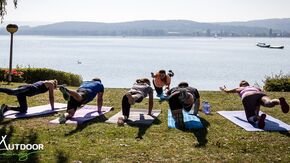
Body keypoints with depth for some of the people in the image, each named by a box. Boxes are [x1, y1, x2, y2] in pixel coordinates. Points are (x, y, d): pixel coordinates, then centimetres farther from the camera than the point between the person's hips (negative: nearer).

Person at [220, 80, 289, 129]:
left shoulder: (240, 88, 41)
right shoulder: (255, 87, 46)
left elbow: (227, 91, 59)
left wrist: (223, 89, 82)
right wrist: (257, 113, 69)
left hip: (248, 97, -2)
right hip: (261, 94, 2)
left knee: (251, 119, -9)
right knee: (269, 103, -30)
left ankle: (259, 118, -45)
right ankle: (279, 101, -66)